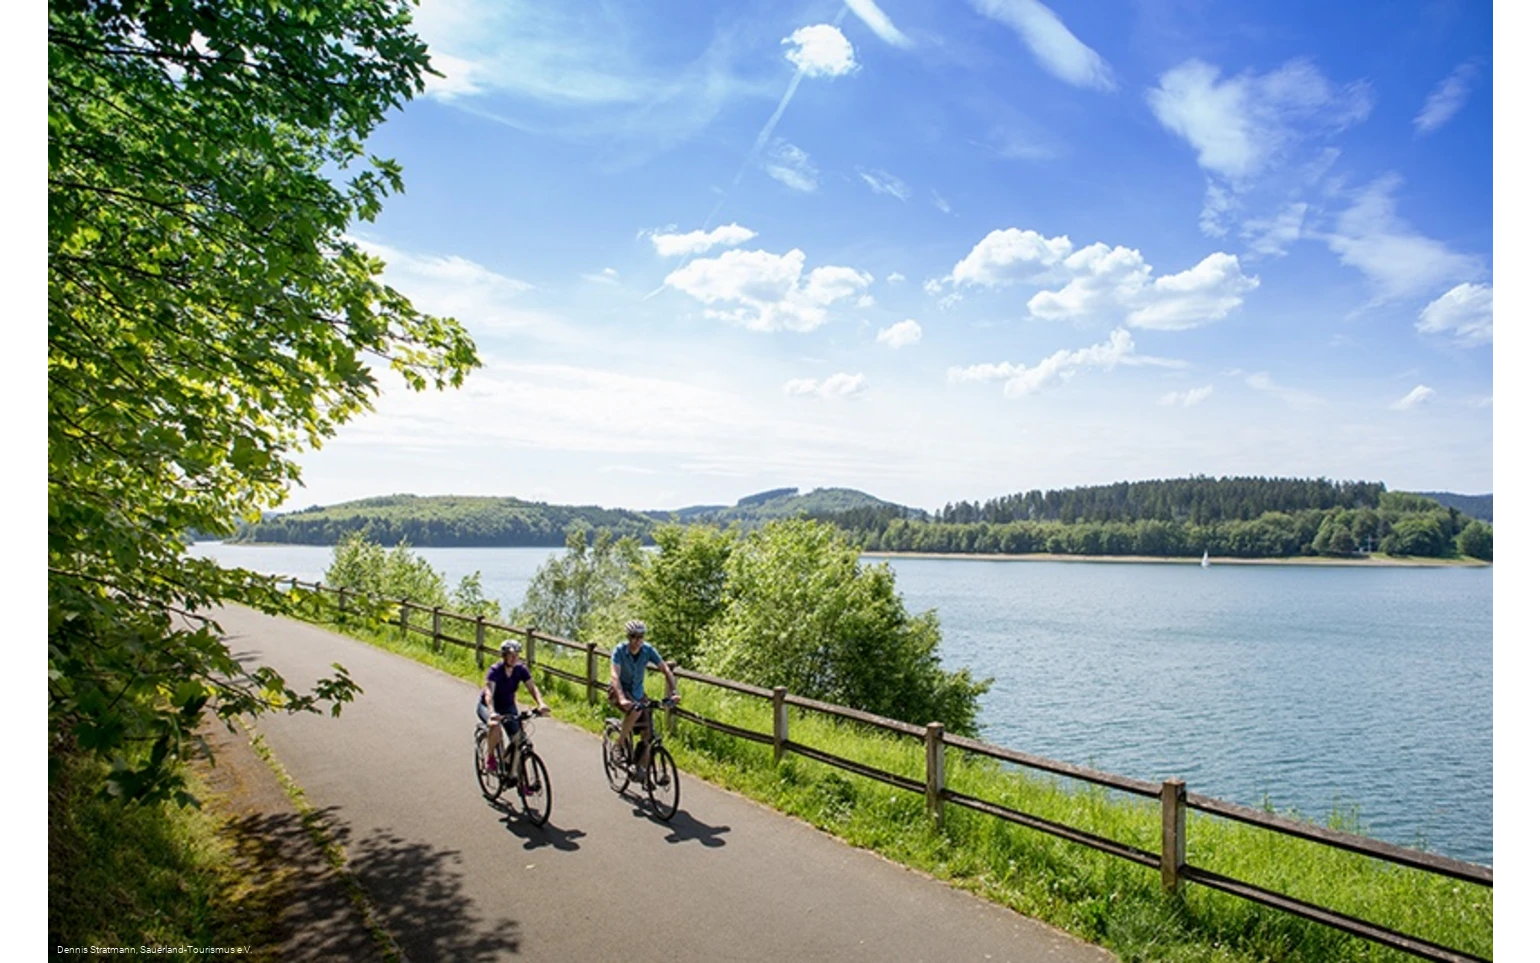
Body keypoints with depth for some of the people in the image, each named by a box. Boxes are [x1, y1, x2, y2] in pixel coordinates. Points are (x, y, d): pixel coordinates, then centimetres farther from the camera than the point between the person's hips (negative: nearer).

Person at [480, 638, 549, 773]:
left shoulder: (521, 669, -16)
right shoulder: (495, 670, -28)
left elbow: (532, 688, -23)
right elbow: (489, 693, -40)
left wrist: (541, 704, -42)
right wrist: (491, 712, -57)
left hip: (508, 706, 4)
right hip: (486, 706, -4)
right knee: (496, 726, -35)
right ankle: (490, 758, -12)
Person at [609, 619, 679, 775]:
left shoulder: (648, 650, -14)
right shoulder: (619, 650, -23)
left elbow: (666, 670, -17)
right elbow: (615, 676, -34)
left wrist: (674, 691, -33)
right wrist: (622, 699, -49)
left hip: (638, 692, 4)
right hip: (619, 691, -4)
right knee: (636, 710, -35)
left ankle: (642, 768, 12)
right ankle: (620, 746, -17)